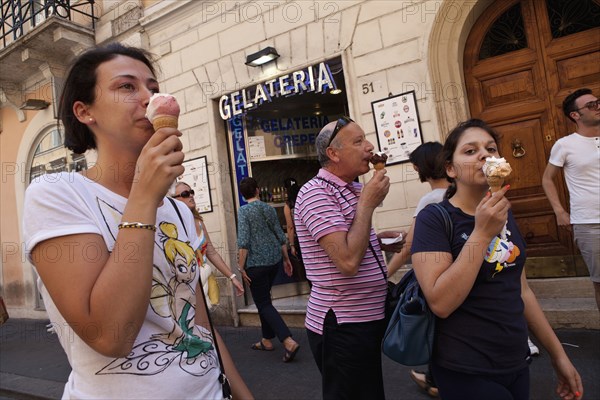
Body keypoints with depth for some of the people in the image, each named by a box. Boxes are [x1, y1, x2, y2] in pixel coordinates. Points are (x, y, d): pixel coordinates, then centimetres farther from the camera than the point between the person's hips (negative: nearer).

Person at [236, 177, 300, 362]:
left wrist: (241, 267, -11)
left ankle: (289, 342, -11)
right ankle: (267, 340, 29)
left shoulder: (244, 210, -10)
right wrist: (286, 259, 17)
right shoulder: (269, 208, 6)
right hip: (274, 258, 6)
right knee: (264, 298, 20)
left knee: (263, 303, 1)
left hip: (256, 262, -6)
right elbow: (281, 236, 8)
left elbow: (243, 241, -17)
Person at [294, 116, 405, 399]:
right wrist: (367, 203, -20)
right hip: (342, 326, -9)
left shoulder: (350, 190, 11)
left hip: (366, 318, 10)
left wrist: (377, 241, 4)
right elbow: (348, 261, -29)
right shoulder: (315, 192, -20)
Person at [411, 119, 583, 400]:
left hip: (517, 364, 7)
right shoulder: (434, 218, -16)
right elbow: (440, 303, -25)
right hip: (467, 373, -7)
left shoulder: (504, 214, 5)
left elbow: (521, 290, 12)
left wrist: (558, 354, 14)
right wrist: (482, 233, -27)